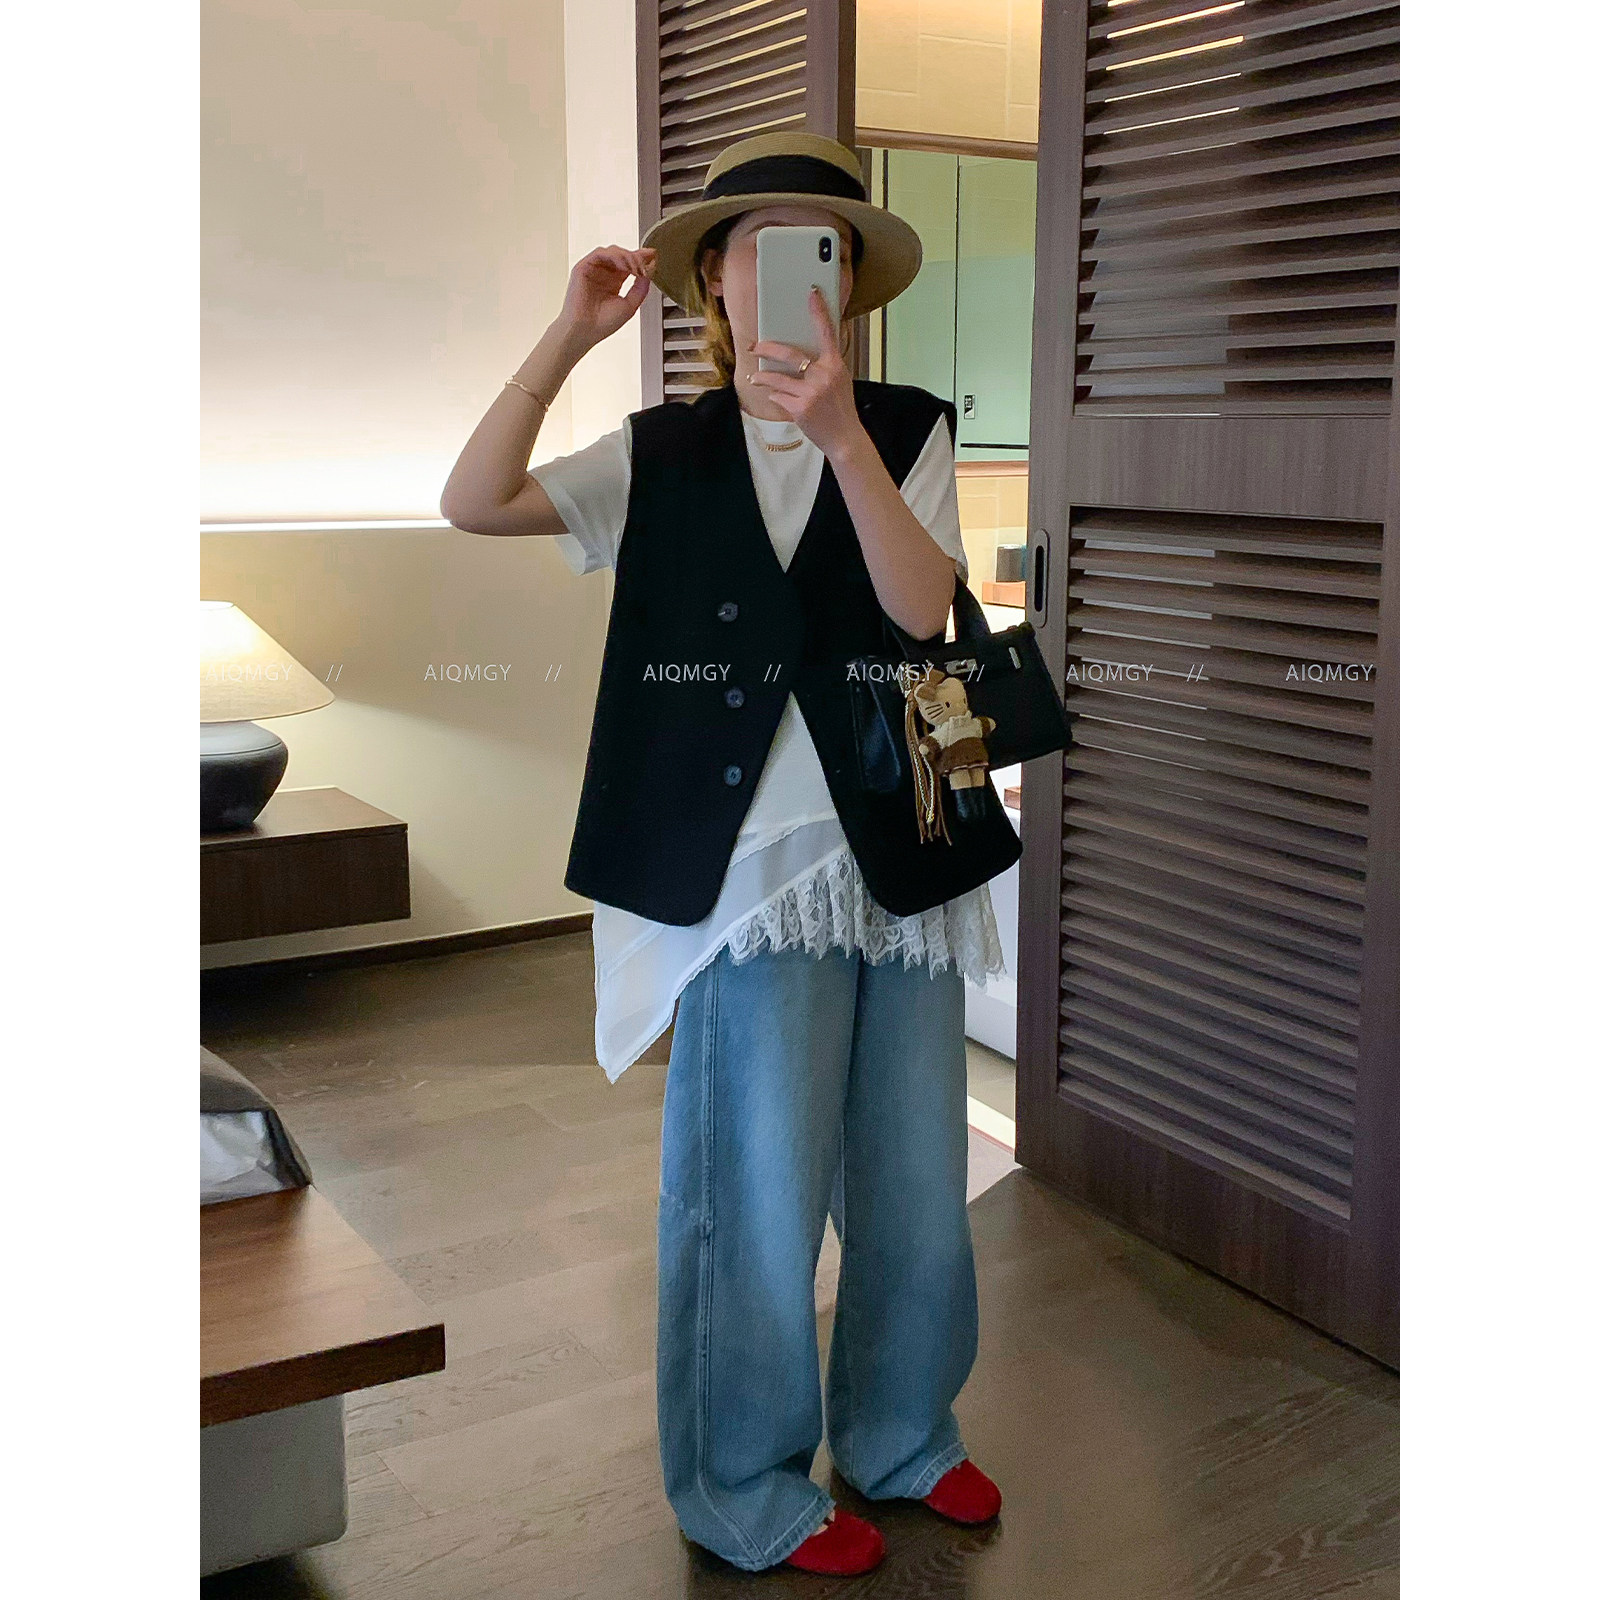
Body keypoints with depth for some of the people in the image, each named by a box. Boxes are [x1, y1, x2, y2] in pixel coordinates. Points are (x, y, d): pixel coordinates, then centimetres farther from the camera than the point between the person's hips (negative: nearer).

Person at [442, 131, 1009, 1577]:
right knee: (759, 1201, 7)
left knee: (916, 1185, 15)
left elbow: (923, 606, -12)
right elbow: (476, 504, -6)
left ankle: (898, 1435, 39)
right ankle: (747, 1490, 28)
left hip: (903, 860, 2)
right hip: (748, 873, -2)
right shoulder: (664, 455, 5)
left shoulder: (908, 431, 4)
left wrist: (841, 436, -24)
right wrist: (568, 337, -13)